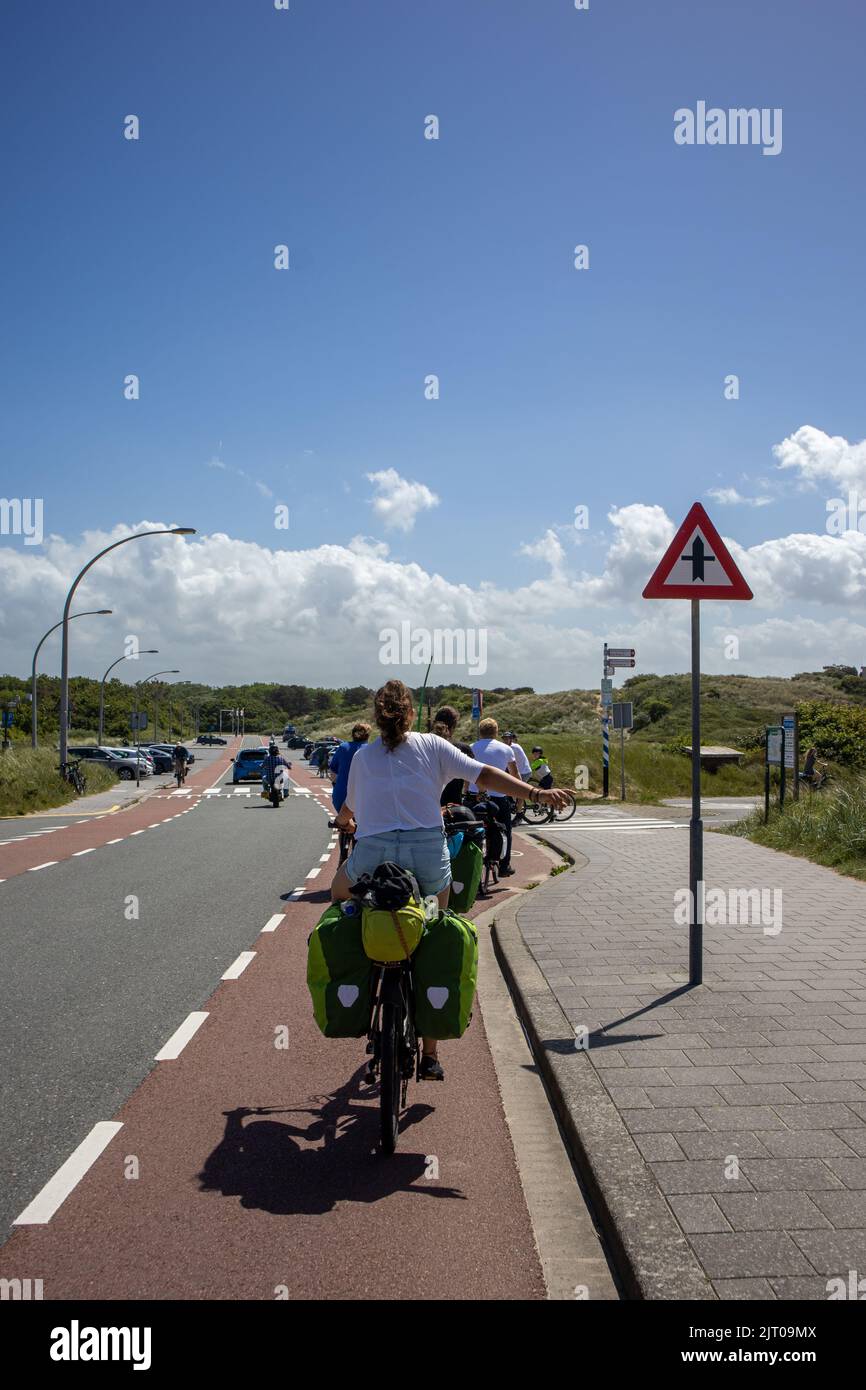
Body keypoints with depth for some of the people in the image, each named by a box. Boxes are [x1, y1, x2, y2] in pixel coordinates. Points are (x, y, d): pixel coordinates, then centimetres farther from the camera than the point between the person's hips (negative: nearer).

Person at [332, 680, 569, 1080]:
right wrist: (536, 793, 3)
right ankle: (430, 1055, 16)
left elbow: (348, 810, 31)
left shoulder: (362, 756, 16)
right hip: (428, 854, 0)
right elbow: (484, 776, 1)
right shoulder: (432, 746, 11)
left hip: (373, 854, 0)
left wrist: (344, 822, 54)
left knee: (340, 893, 35)